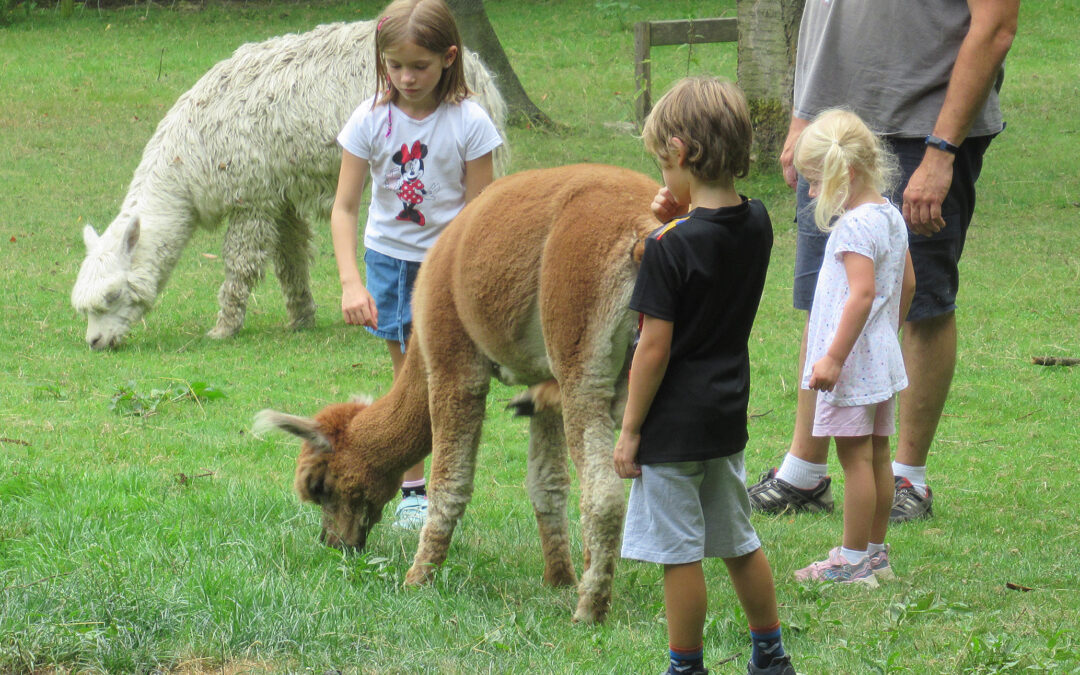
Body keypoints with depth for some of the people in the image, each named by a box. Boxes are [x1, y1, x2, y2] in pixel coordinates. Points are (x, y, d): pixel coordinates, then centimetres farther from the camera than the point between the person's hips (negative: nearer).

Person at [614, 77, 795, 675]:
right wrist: (681, 221, 0)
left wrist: (630, 430, -11)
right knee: (738, 540, 20)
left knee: (680, 553, 3)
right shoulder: (756, 224, -1)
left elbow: (655, 346, -19)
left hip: (674, 423, -8)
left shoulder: (671, 248, -22)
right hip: (728, 412, 8)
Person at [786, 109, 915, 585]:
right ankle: (875, 553, 22)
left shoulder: (854, 226, -20)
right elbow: (907, 283, 19)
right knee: (876, 453, 15)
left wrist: (835, 357, -26)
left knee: (855, 455, -5)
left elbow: (862, 293, -27)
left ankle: (853, 561, -2)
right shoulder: (891, 217, 10)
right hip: (882, 358, 10)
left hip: (853, 360, -10)